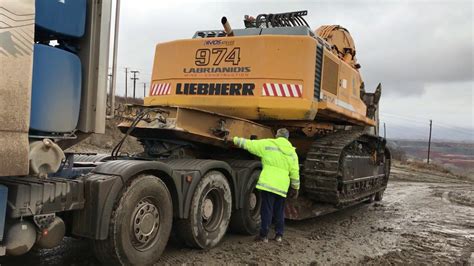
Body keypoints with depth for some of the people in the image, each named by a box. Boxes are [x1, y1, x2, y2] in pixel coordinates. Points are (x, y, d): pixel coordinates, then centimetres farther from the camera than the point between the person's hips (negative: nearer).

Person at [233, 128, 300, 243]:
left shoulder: (268, 144, 0)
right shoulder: (292, 152, 10)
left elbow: (249, 144, 4)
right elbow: (295, 172, 11)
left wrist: (235, 140, 17)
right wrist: (295, 188, 19)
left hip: (268, 183, -3)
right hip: (282, 186, 3)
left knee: (267, 210, 1)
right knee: (279, 211, 15)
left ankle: (264, 235, 3)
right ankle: (279, 235, 19)